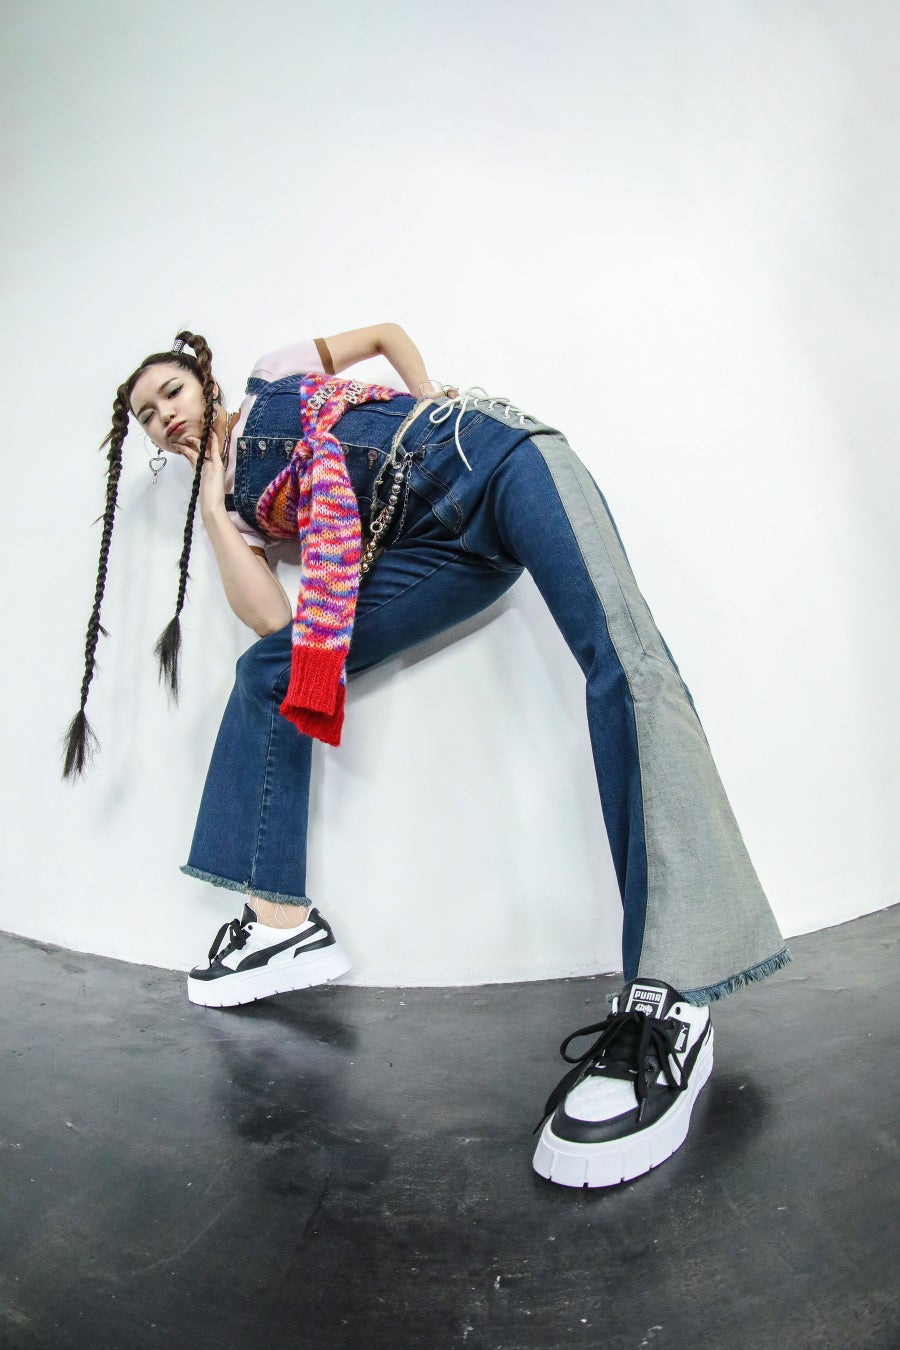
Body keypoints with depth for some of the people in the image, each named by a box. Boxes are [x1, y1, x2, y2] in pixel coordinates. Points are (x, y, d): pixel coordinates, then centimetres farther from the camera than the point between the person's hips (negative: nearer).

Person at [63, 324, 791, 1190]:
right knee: (272, 667, -9)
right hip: (440, 546, 3)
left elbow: (388, 332, 28)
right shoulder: (233, 498, 19)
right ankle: (283, 920, -6)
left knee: (618, 653, -29)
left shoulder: (273, 374, 21)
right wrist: (210, 504, 7)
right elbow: (271, 619, 1)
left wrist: (433, 404, 10)